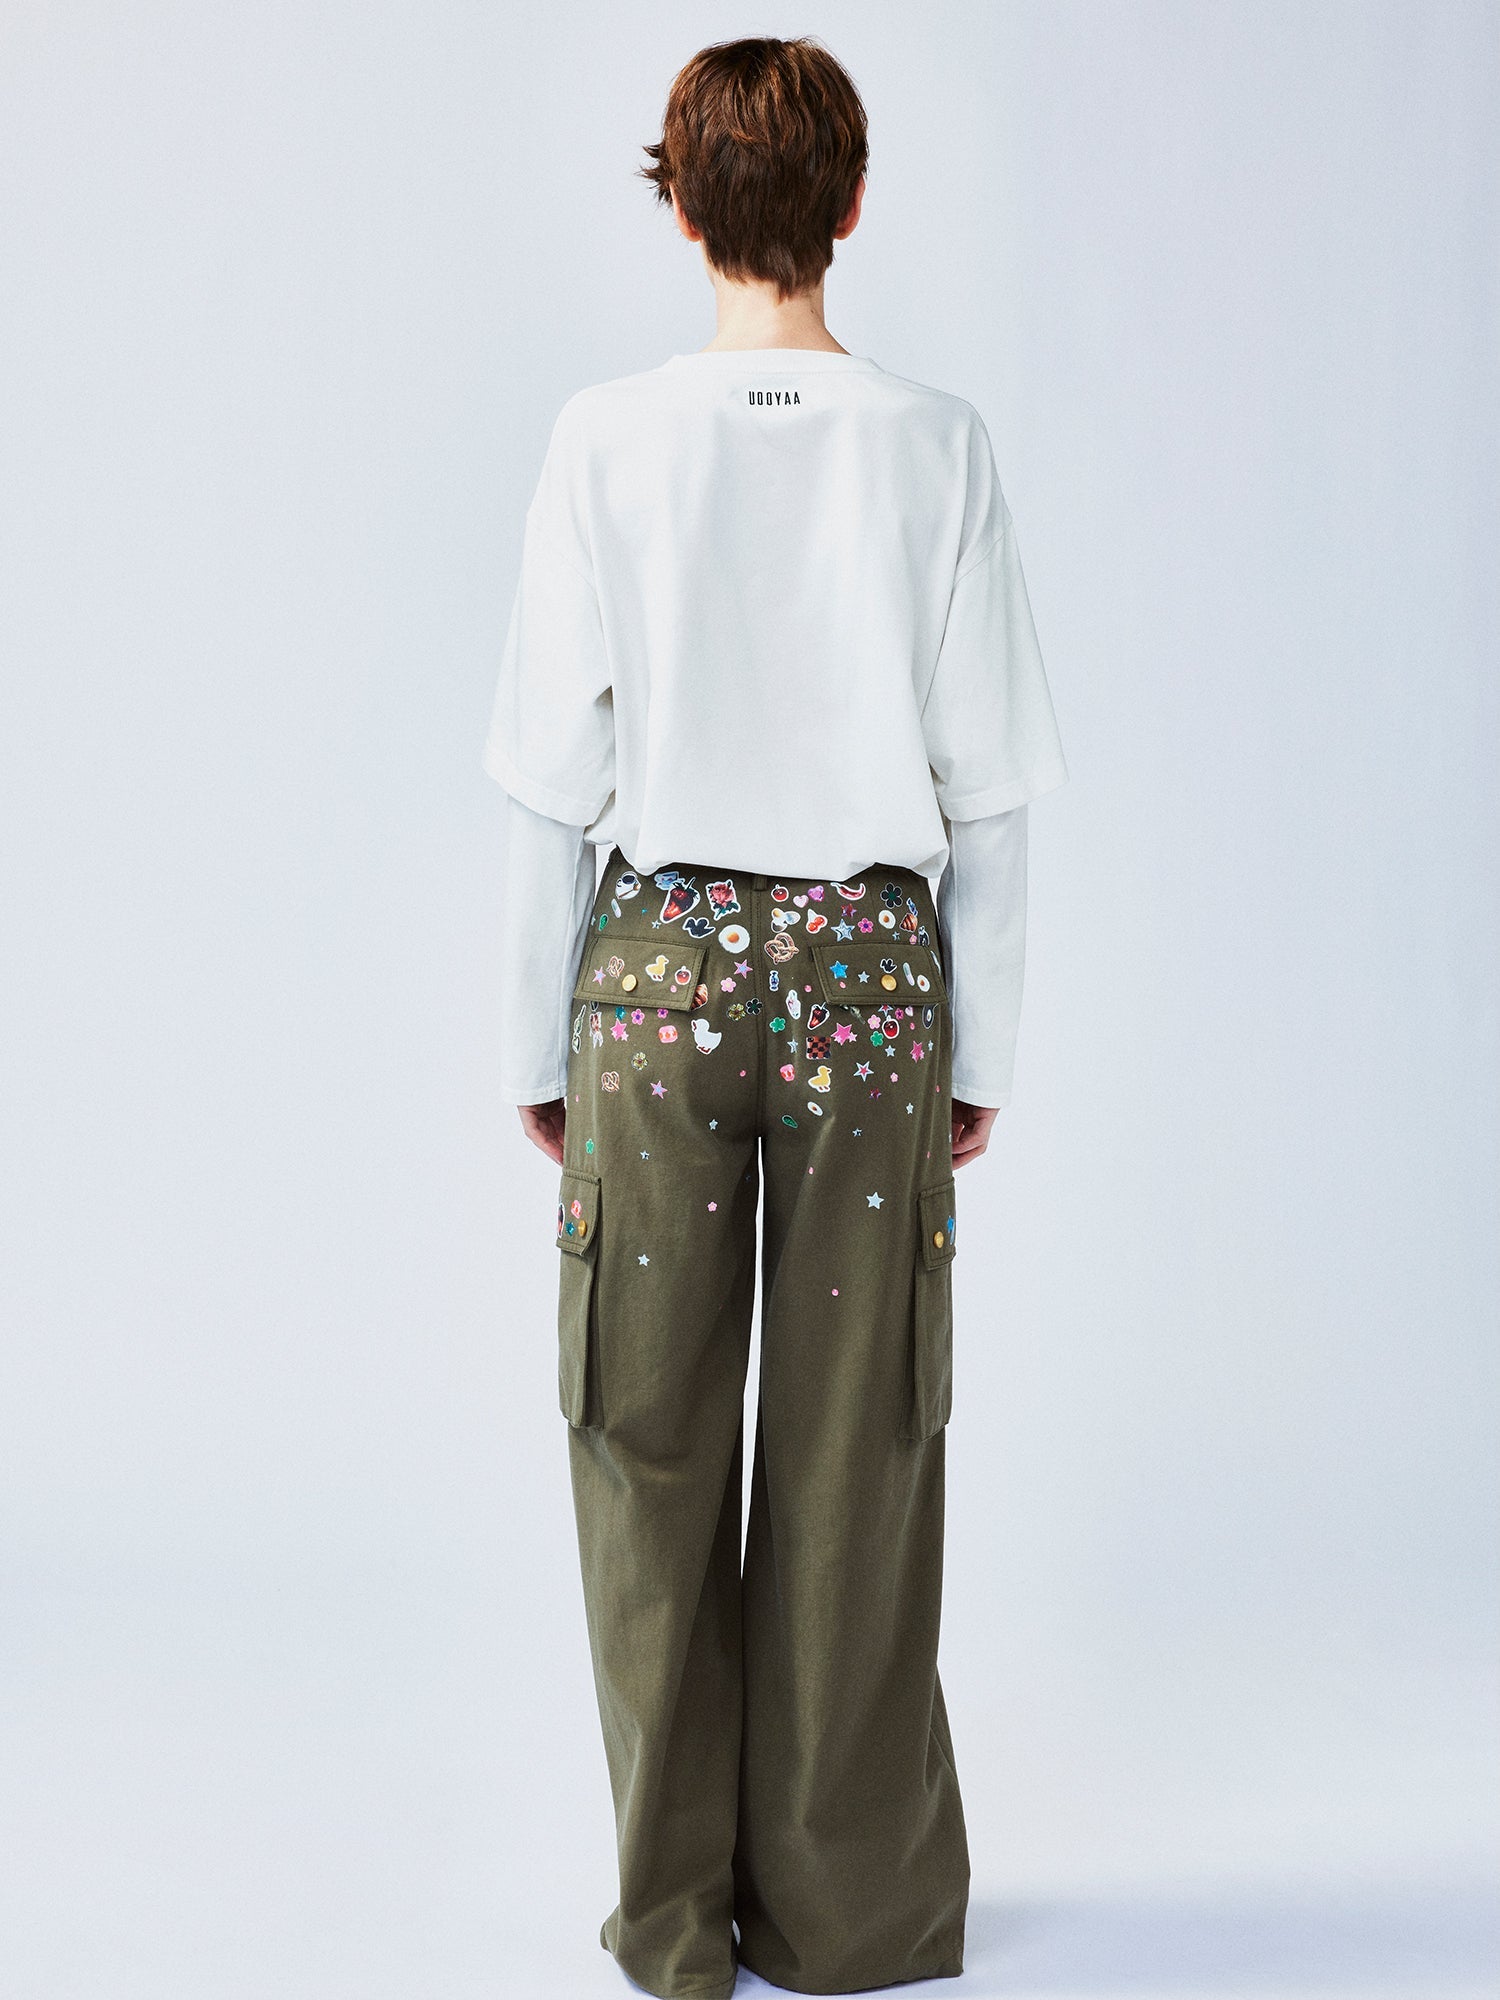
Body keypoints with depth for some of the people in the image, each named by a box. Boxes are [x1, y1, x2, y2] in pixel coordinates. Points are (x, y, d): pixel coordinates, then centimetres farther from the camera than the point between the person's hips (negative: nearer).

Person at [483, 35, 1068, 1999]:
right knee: (855, 1456, 10)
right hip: (873, 962, 1)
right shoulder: (936, 443, -1)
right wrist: (982, 1048, 8)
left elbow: (553, 778, -2)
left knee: (653, 1449, 10)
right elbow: (990, 784, 0)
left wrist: (543, 1037, 7)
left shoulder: (606, 439, -3)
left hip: (659, 960, 0)